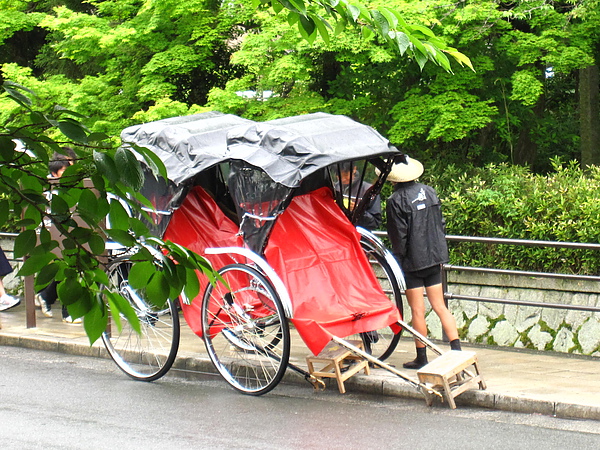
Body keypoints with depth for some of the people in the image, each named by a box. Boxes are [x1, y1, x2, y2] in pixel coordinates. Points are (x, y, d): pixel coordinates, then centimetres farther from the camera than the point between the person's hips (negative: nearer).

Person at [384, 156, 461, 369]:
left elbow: (398, 236, -13)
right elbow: (441, 224, 11)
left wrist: (398, 261, -2)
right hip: (434, 257, 6)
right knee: (440, 306, 10)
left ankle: (421, 358, 9)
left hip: (412, 261, -6)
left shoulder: (396, 201, -13)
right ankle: (457, 349, 4)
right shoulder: (429, 191, 5)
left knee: (417, 310, 2)